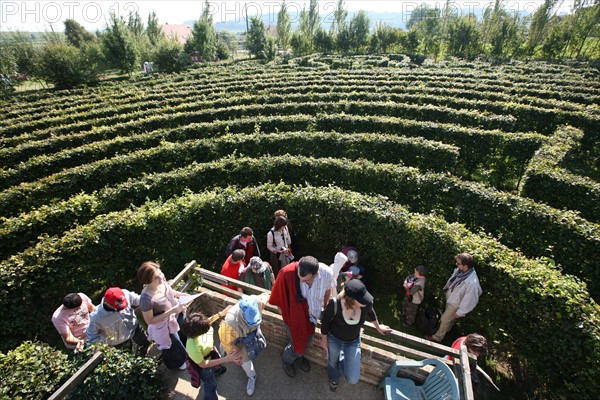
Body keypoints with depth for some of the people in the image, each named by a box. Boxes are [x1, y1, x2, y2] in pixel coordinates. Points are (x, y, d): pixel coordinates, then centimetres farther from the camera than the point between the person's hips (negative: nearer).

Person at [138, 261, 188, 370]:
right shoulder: (146, 299, -39)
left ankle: (186, 350, 69)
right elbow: (149, 321, -26)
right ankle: (177, 362, 59)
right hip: (164, 326, -6)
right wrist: (171, 311, -32)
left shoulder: (162, 281, -22)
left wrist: (182, 295, -15)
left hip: (177, 314, 6)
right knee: (175, 347, 25)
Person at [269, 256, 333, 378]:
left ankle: (299, 356, 62)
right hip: (295, 317, -3)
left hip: (312, 315, 3)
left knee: (307, 341, 27)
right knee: (298, 345, 15)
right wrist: (285, 314, -6)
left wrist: (325, 306, 11)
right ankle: (286, 359, 52)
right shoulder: (287, 273, -40)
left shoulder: (327, 273, -31)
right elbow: (280, 297, -19)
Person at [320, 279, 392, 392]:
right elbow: (325, 321, -16)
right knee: (332, 363, 26)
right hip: (334, 339, -1)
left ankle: (342, 357, 33)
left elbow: (370, 312, -2)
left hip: (353, 341, 2)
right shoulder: (335, 303, -37)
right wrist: (324, 340, -2)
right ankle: (333, 380, 63)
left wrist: (378, 327, 15)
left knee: (353, 379, 2)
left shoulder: (367, 303, -30)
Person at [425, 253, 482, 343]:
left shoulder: (472, 282, -40)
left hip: (455, 303, -6)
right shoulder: (460, 270, -18)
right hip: (450, 297, 6)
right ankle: (447, 328, 59)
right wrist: (447, 289, 16)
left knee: (445, 319, 13)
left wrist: (460, 312, -17)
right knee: (449, 317, 31)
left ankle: (437, 337, 36)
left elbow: (469, 299, -28)